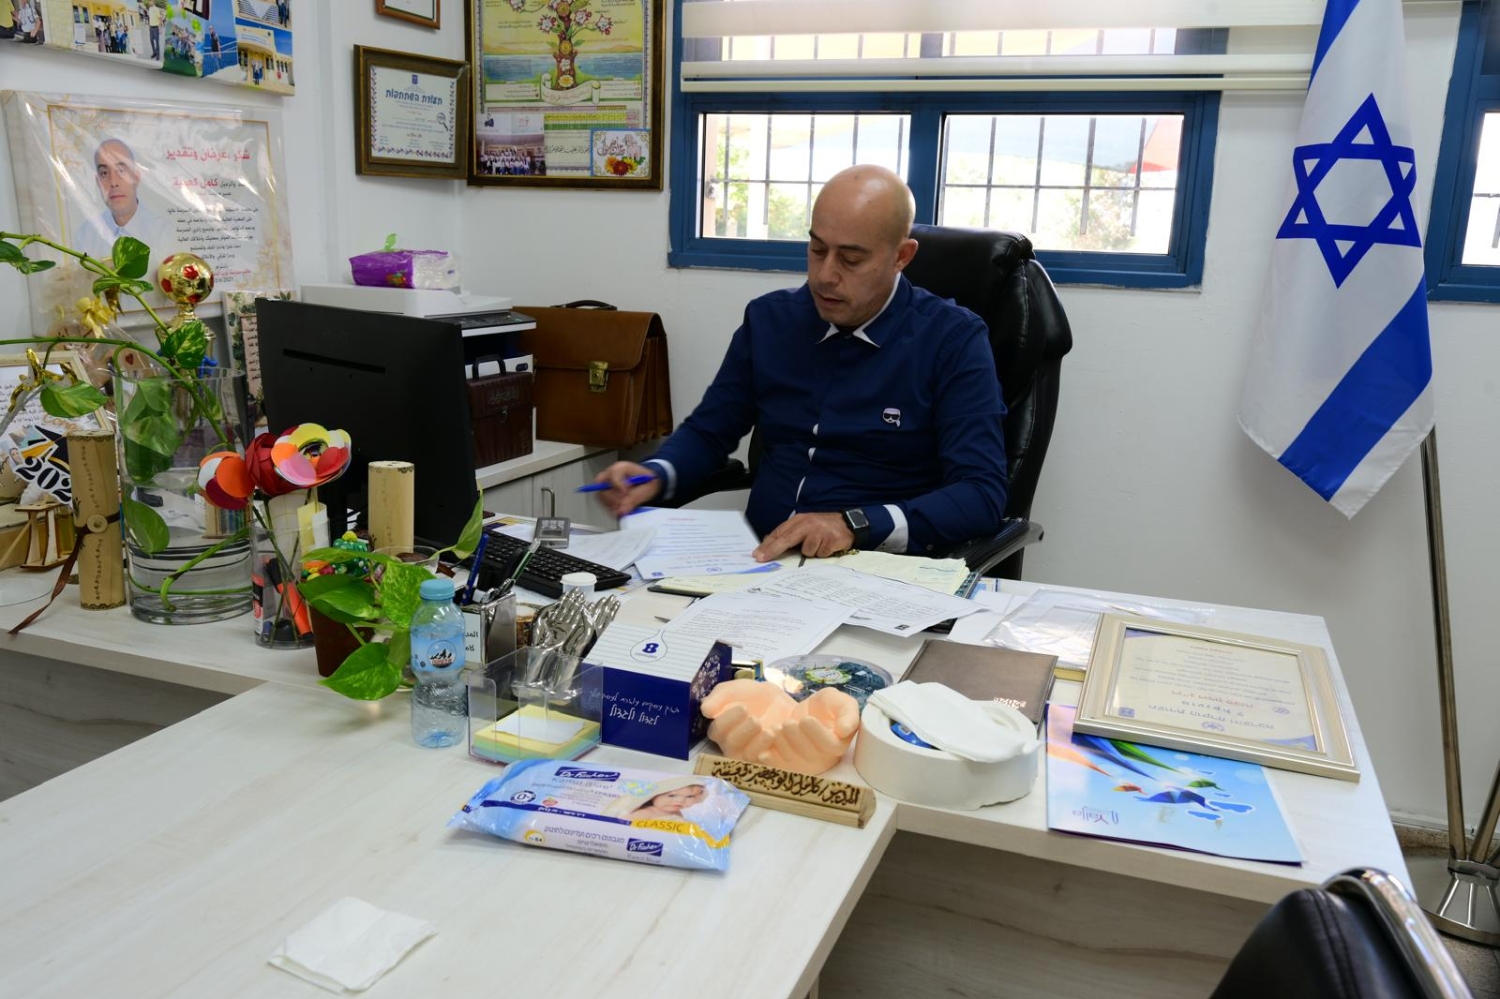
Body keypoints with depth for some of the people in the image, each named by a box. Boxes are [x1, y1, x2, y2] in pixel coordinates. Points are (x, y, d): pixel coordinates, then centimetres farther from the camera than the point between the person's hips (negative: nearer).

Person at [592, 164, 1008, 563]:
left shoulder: (953, 340, -6)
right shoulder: (769, 319, 8)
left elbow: (983, 492, -14)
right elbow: (708, 432, 17)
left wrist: (856, 525, -26)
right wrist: (654, 476, -5)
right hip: (760, 558, 3)